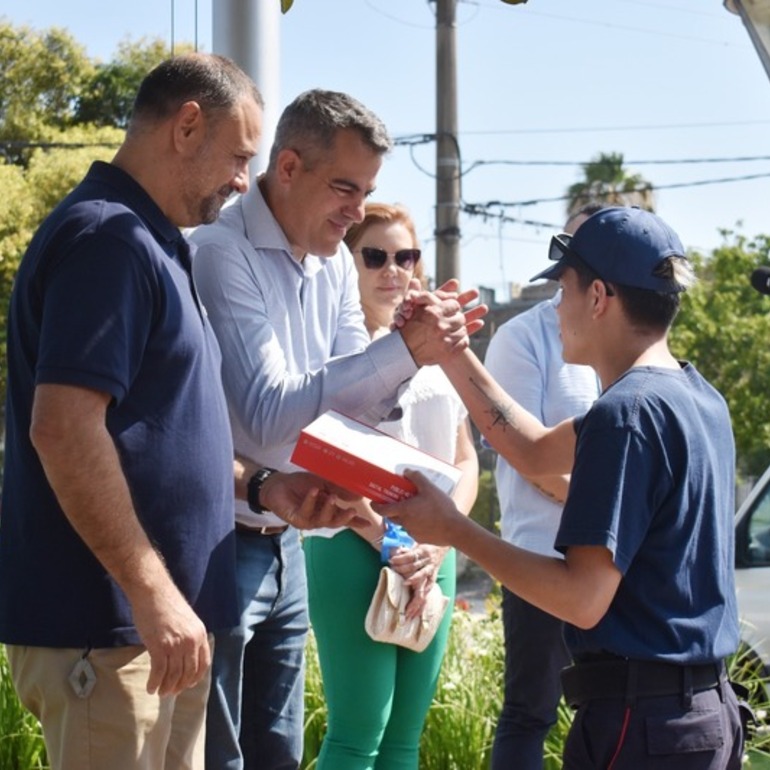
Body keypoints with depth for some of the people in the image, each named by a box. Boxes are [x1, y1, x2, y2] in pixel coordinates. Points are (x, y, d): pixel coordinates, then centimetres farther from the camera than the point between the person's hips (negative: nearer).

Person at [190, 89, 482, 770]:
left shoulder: (334, 262, 7)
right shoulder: (224, 253, -18)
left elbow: (357, 404, 9)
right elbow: (268, 412, -25)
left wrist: (419, 345, -9)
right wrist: (402, 349, -27)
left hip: (284, 541, 8)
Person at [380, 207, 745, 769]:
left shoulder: (626, 413, -17)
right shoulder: (700, 398, 11)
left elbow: (583, 598, -21)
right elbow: (536, 452, 21)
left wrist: (454, 530, -14)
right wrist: (453, 353, 17)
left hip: (640, 717, -9)